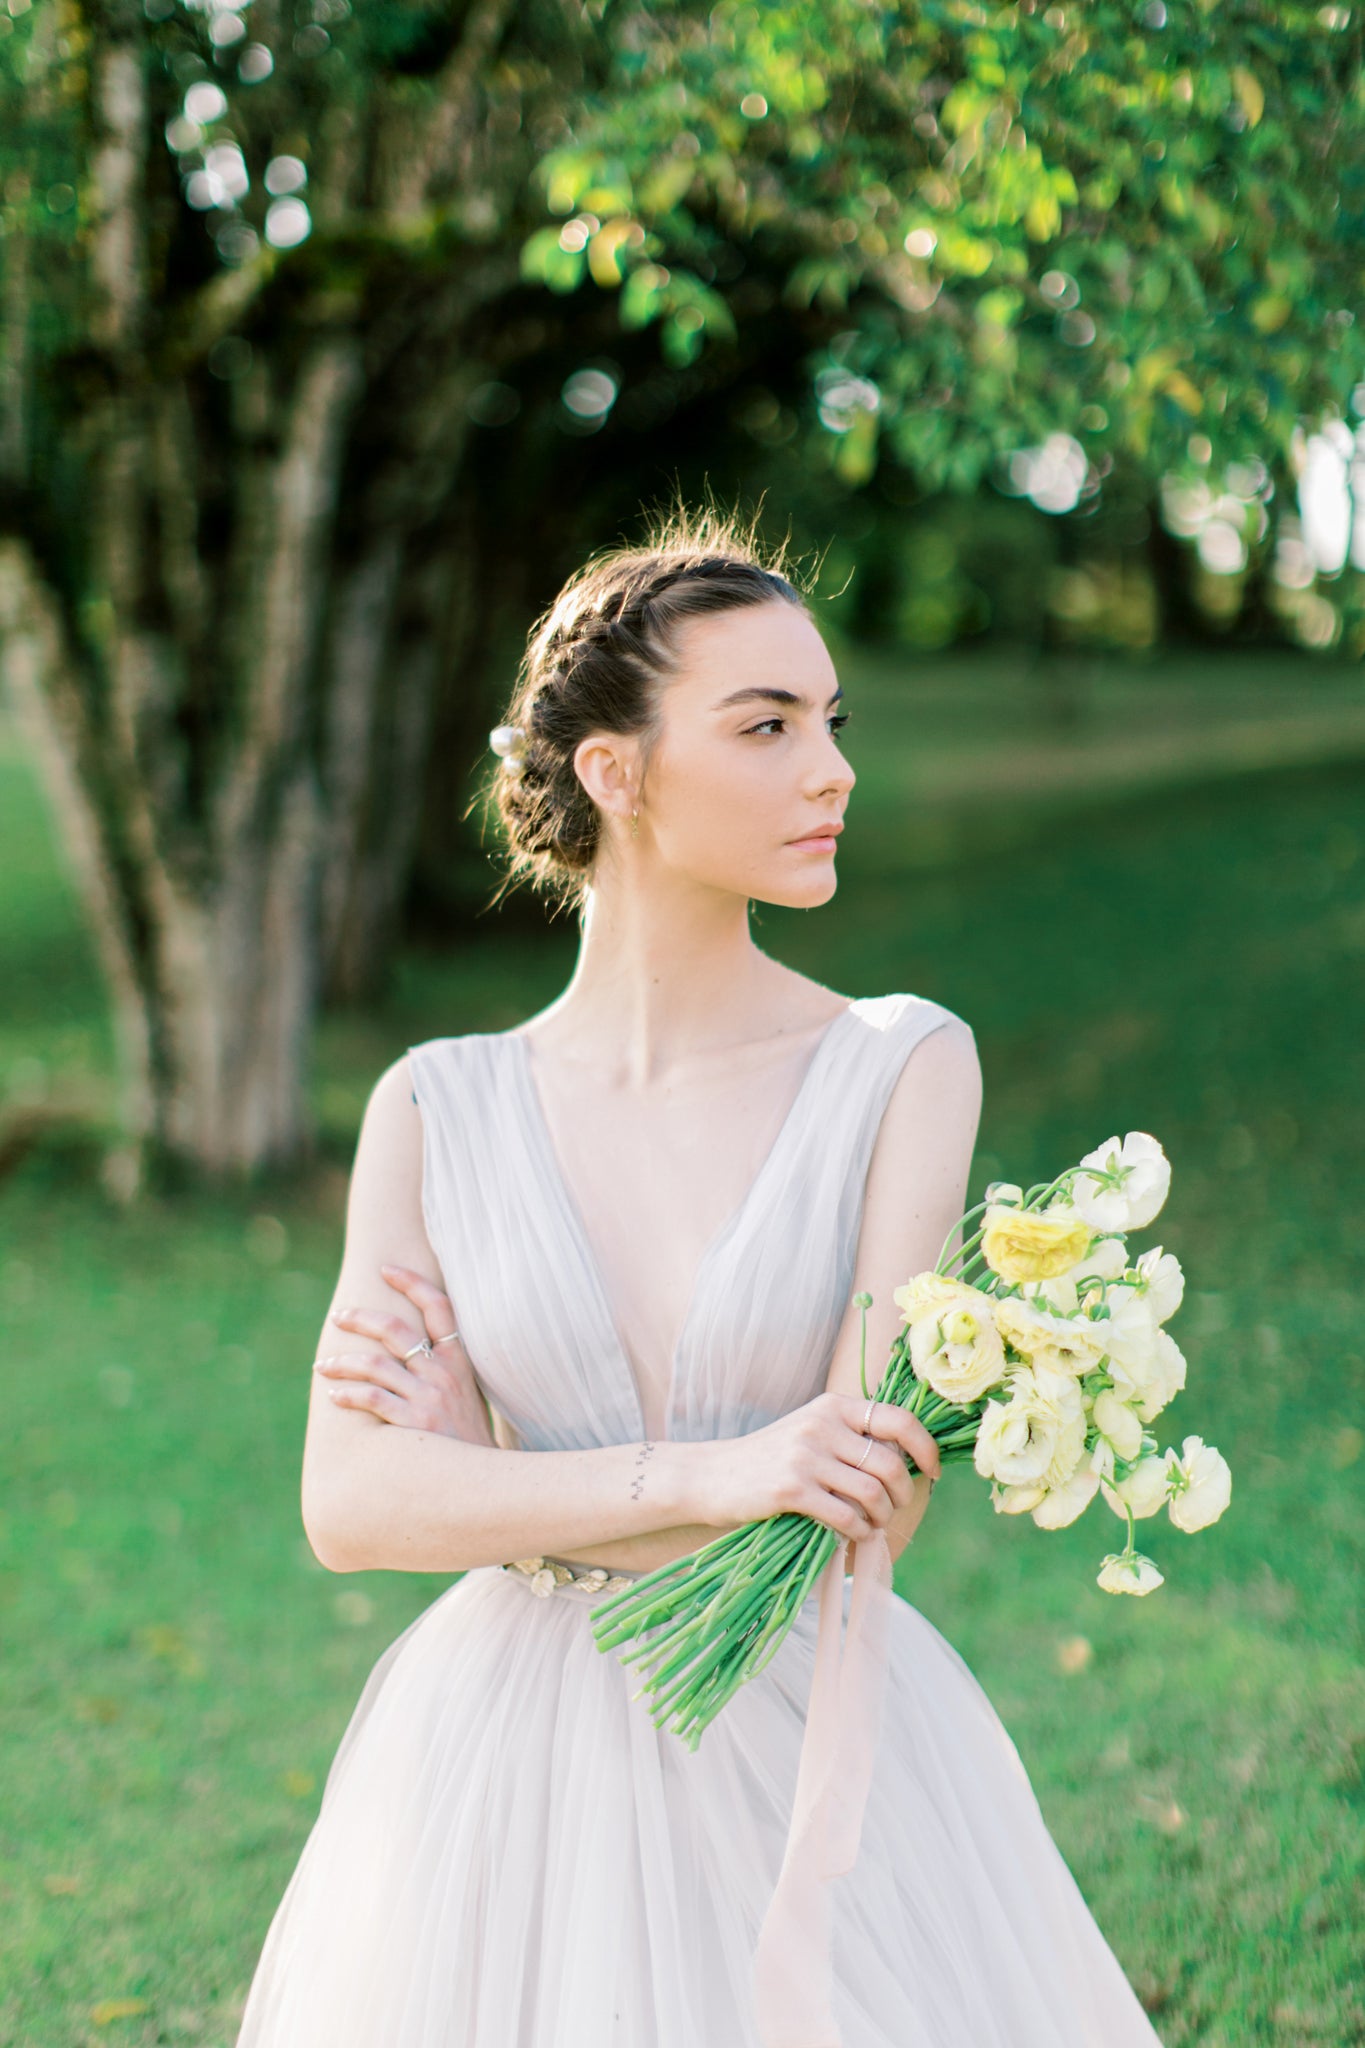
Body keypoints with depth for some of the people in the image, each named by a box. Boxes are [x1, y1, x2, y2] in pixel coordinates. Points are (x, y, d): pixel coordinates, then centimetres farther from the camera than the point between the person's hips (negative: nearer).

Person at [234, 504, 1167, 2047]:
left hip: (811, 1770, -1)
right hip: (505, 1787, 1)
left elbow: (868, 1510, -14)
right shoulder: (434, 1109, -2)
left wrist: (481, 1471, -11)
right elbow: (350, 1505, -11)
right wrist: (696, 1476, -24)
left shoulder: (906, 1067, -7)